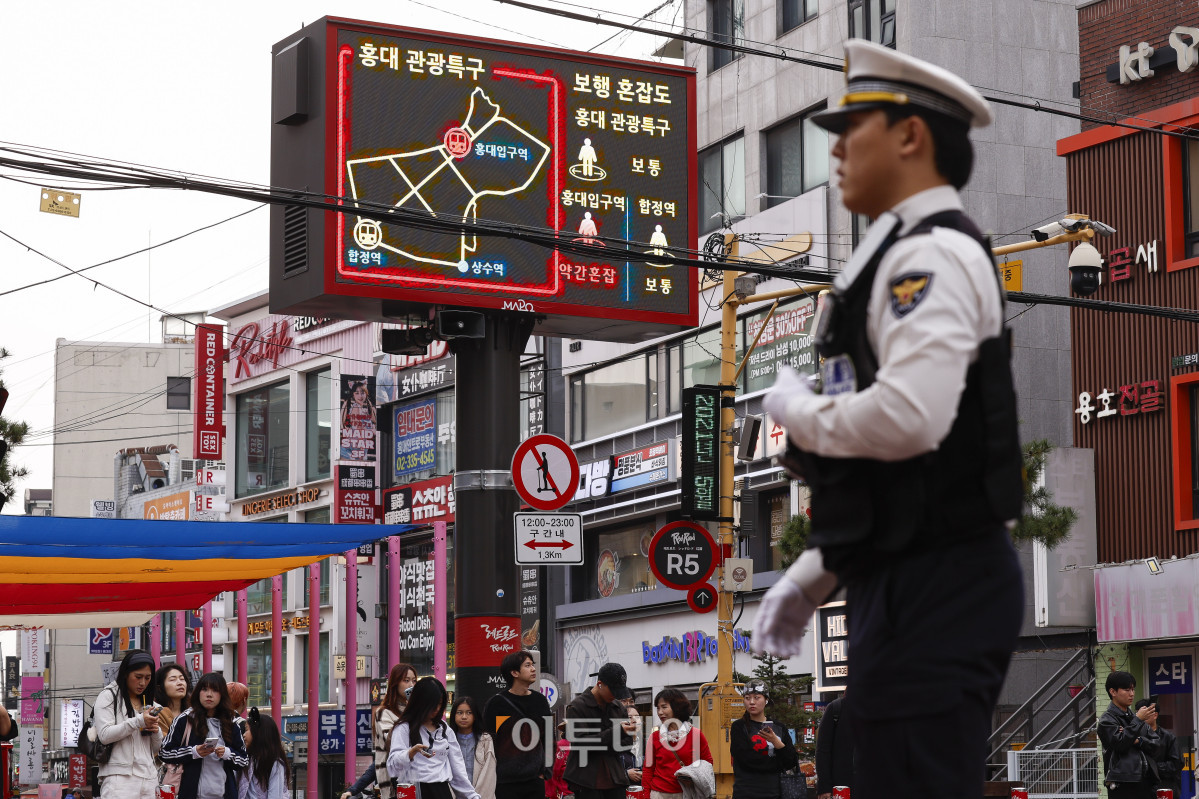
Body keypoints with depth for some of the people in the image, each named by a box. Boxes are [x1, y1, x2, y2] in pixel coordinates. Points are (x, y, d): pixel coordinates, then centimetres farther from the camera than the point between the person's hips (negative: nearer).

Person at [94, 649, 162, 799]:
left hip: (149, 779, 6)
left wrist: (156, 732, 2)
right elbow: (104, 735, -8)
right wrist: (138, 722, -13)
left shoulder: (148, 703, 23)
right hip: (120, 778, -6)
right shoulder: (109, 695, 5)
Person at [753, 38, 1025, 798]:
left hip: (935, 591, -10)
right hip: (915, 584, 10)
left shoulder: (934, 254, -13)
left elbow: (908, 418, -29)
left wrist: (797, 408, -10)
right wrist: (816, 572, 22)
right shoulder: (905, 255, 19)